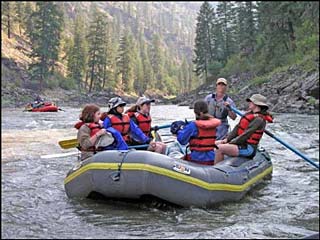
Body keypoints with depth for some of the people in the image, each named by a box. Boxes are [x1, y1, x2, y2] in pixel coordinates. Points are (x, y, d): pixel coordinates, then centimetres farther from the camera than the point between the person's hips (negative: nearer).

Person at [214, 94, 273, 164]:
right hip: (242, 144, 10)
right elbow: (237, 128, 12)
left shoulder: (259, 119, -16)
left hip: (248, 148, -10)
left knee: (220, 148, -26)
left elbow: (246, 134, -20)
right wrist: (227, 139, 1)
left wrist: (231, 143, -16)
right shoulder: (249, 114, 13)